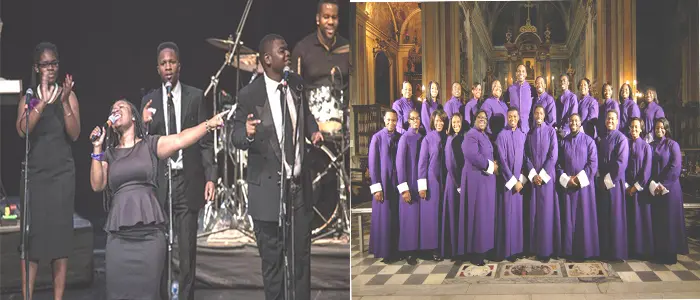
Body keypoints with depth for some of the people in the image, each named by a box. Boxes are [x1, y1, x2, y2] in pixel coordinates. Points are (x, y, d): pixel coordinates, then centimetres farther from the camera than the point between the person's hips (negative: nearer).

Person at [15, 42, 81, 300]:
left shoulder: (68, 95, 3)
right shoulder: (29, 96, 5)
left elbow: (74, 135, -4)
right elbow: (22, 131, -10)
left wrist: (64, 102, -15)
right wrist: (43, 101, -19)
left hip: (62, 173, 0)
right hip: (33, 172, 0)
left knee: (60, 233, 1)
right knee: (31, 234, -2)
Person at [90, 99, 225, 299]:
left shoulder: (150, 145, 9)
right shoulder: (108, 153, 16)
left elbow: (180, 139, -7)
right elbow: (97, 185, 4)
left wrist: (209, 124, -18)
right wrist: (97, 148, 0)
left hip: (150, 232, -2)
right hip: (119, 234, 2)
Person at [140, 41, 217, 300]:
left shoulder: (195, 96, 4)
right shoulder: (149, 101, 9)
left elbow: (206, 140, 2)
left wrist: (210, 177, -4)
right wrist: (145, 124, -13)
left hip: (188, 180, -1)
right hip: (158, 180, 1)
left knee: (187, 246, 2)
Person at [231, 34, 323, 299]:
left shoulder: (296, 84, 2)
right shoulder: (250, 94, -13)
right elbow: (236, 137, -8)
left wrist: (313, 130, -2)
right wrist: (247, 133, -31)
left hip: (299, 183, 5)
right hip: (268, 187, -5)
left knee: (302, 254, 15)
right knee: (272, 257, 9)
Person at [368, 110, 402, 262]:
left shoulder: (400, 137, 6)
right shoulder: (377, 138, -4)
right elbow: (372, 163, -6)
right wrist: (376, 188, -10)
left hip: (397, 181, 3)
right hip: (383, 182, -3)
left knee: (396, 217, 6)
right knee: (383, 217, 1)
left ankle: (395, 250, 16)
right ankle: (383, 251, 11)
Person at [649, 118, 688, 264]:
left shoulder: (673, 145, -1)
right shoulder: (651, 146, 12)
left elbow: (675, 167, -9)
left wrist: (662, 183, -12)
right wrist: (652, 184, -7)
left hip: (670, 187, -4)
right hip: (654, 189, 4)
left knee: (670, 220, -3)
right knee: (657, 220, 4)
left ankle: (670, 253, 3)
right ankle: (659, 252, 10)